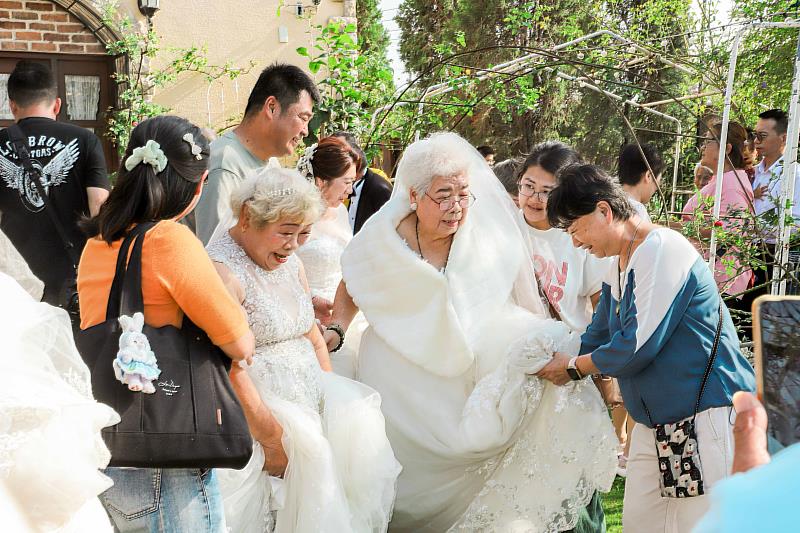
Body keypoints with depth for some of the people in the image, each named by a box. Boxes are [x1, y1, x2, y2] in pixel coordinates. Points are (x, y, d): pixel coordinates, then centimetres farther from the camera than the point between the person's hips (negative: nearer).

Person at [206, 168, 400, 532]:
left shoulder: (291, 262, 14)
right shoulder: (223, 269, -15)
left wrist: (333, 397, 3)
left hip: (310, 385, 8)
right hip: (258, 397, -8)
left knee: (358, 416, -15)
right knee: (308, 443, -29)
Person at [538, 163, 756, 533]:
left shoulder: (663, 250, -17)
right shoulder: (617, 266, 14)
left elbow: (638, 345, -21)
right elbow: (597, 338, 23)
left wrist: (573, 368, -7)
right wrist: (550, 363, 12)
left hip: (706, 415, -9)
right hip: (652, 421, 9)